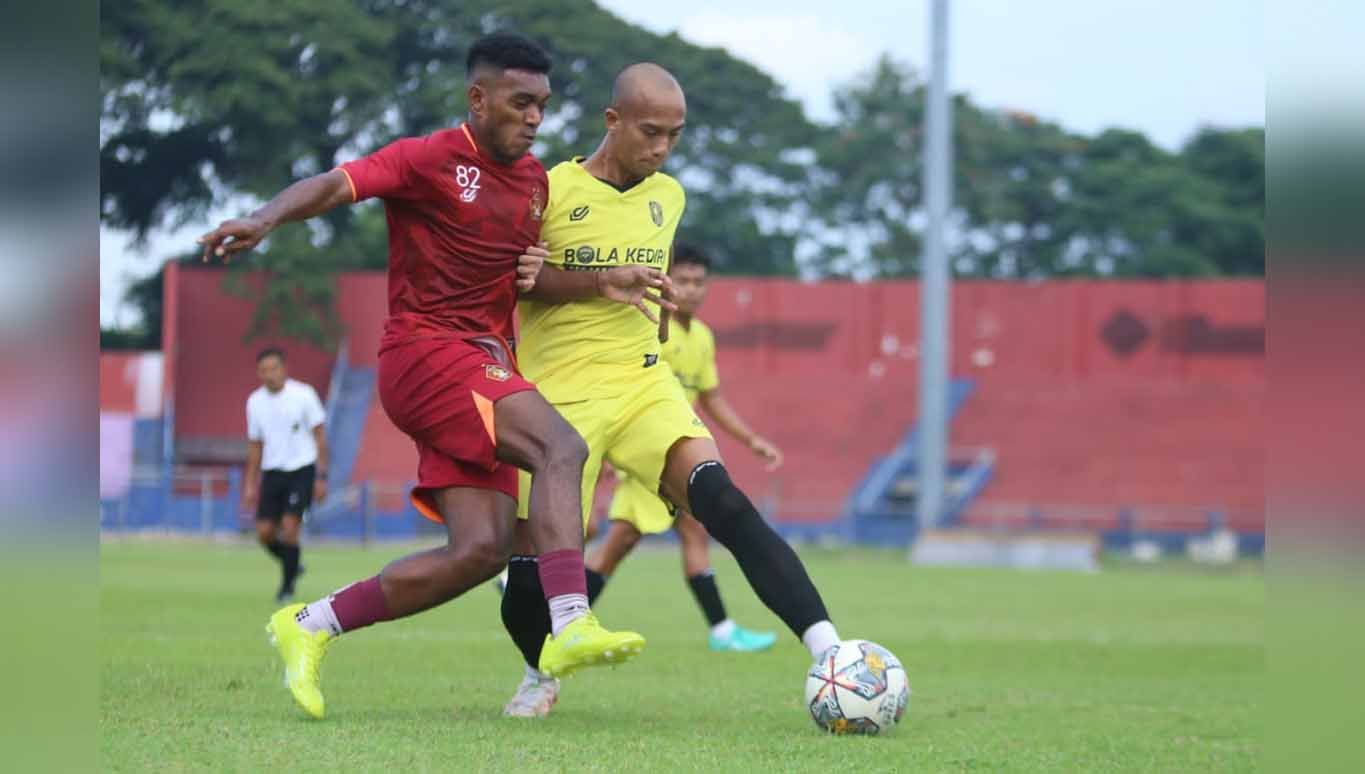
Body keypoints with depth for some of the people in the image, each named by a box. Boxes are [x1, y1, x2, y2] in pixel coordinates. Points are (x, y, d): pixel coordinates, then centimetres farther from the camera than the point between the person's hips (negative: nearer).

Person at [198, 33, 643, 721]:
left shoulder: (533, 178, 18)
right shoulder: (429, 159, -4)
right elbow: (335, 184, -18)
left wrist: (535, 275, 12)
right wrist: (263, 220, -36)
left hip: (485, 366, 8)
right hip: (425, 349, -8)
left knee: (482, 549, -4)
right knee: (561, 446, -28)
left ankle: (310, 625, 6)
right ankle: (570, 625, -39)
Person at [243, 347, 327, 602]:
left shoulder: (303, 395, -8)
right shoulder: (255, 401, 4)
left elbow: (319, 435, -3)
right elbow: (255, 445, 14)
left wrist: (321, 477, -7)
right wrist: (250, 484, 12)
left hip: (301, 469, -4)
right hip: (272, 472, 4)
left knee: (289, 527, -13)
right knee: (265, 532, -2)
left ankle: (288, 585, 1)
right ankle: (293, 565, 25)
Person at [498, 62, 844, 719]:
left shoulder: (668, 196, 12)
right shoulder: (551, 191, -5)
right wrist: (599, 282, -17)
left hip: (643, 382, 3)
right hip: (558, 394, -3)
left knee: (720, 499, -23)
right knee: (534, 564, -5)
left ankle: (827, 650, -33)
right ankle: (540, 676, 29)